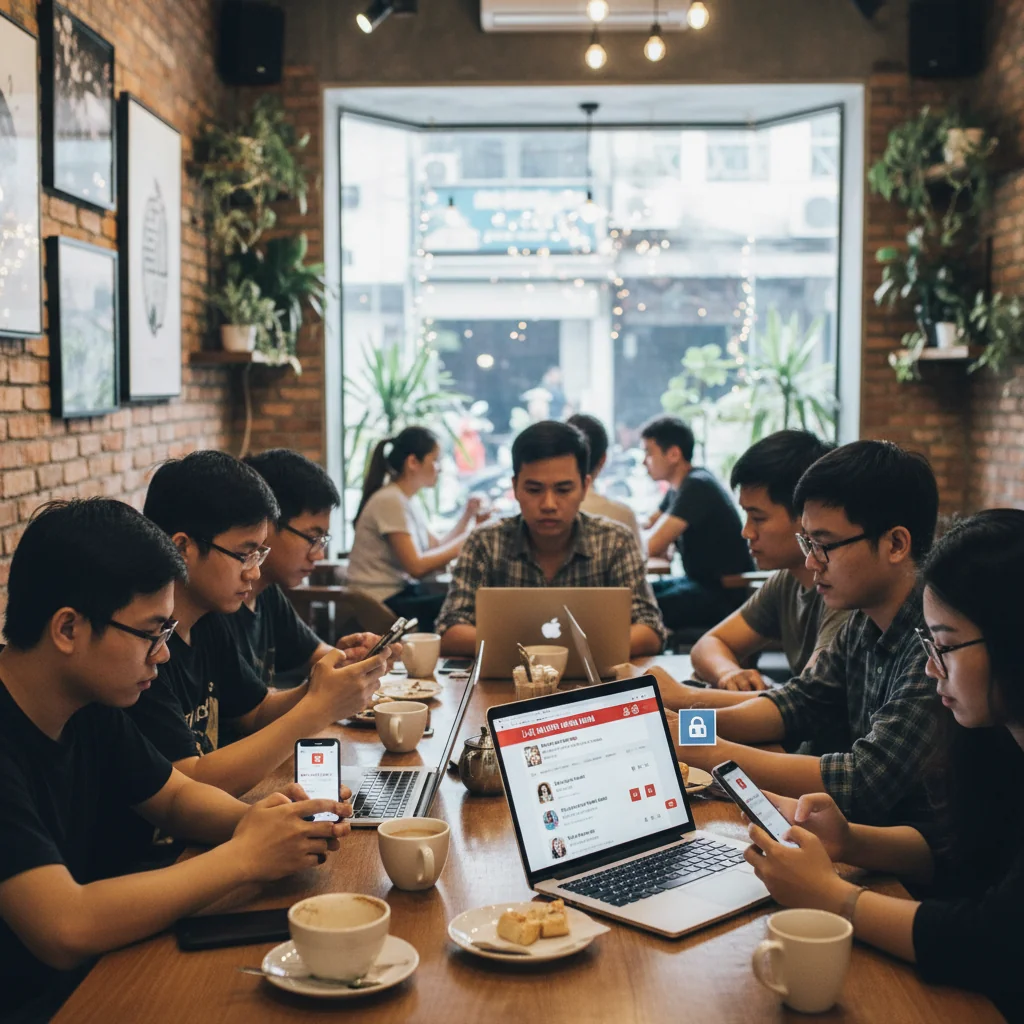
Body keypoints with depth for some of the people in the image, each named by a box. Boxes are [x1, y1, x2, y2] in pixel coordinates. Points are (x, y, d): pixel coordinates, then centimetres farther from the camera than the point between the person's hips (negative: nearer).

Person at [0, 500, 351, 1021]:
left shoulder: (89, 709, -1)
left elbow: (176, 796, 12)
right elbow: (65, 930, -32)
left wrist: (257, 821, -10)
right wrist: (243, 857, -23)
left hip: (88, 976, 8)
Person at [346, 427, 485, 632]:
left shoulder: (408, 500, 14)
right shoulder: (391, 501, -15)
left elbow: (435, 550, 10)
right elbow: (417, 566, -20)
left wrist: (467, 516, 5)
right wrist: (465, 540, -16)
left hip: (404, 591, 9)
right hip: (384, 602, -9)